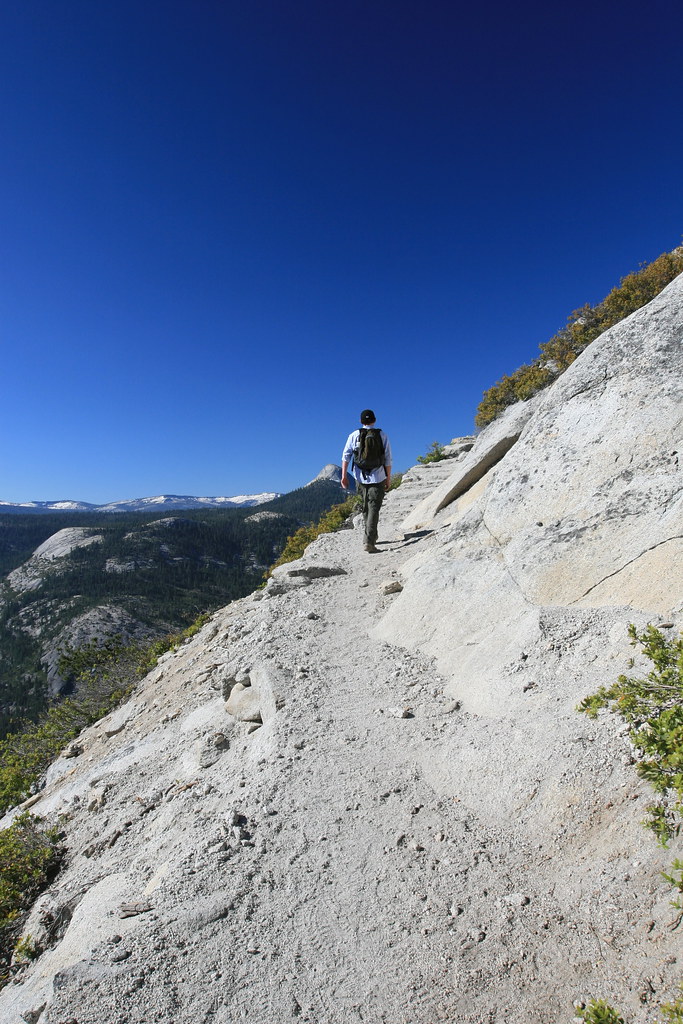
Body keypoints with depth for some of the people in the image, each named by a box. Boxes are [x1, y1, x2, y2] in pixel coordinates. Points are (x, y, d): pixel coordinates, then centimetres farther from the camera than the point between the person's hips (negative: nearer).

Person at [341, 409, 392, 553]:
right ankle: (369, 541, -15)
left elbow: (346, 456, -3)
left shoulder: (354, 435, 3)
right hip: (377, 478, -2)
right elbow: (388, 459, -1)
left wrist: (344, 475, 0)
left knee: (366, 507, 19)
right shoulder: (382, 435, 0)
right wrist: (388, 478, 6)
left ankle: (371, 536, 30)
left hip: (360, 478, 3)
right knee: (374, 509, -4)